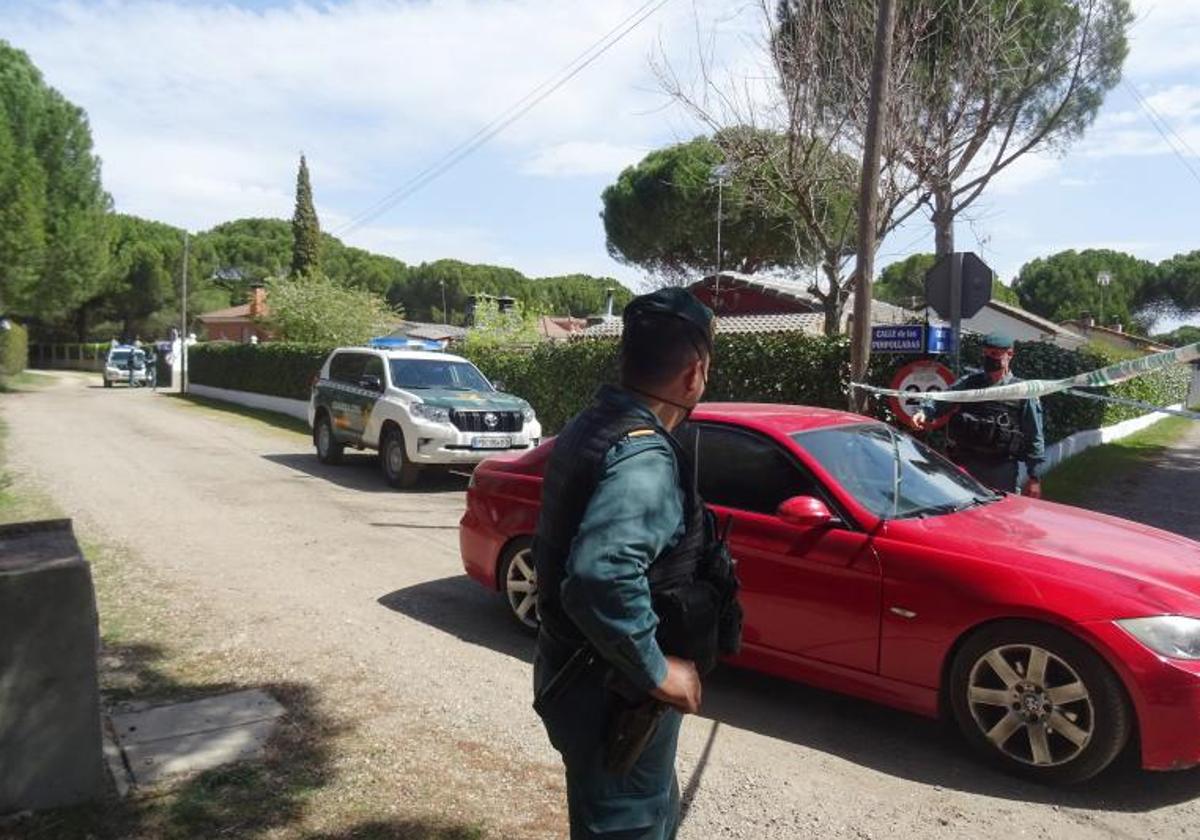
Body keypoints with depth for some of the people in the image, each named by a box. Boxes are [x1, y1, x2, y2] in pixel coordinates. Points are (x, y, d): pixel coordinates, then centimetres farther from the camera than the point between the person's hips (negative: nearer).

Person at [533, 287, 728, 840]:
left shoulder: (593, 423, 4)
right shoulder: (645, 457, -26)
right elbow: (601, 577, -40)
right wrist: (657, 670, -26)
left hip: (583, 673, 9)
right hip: (614, 691, -9)